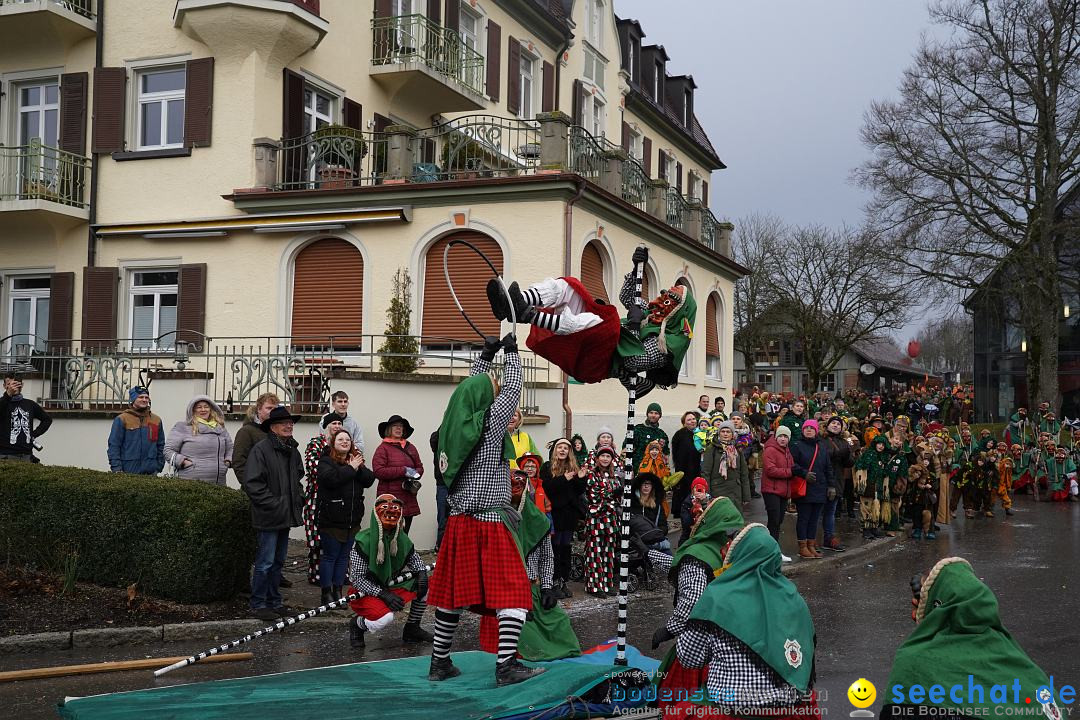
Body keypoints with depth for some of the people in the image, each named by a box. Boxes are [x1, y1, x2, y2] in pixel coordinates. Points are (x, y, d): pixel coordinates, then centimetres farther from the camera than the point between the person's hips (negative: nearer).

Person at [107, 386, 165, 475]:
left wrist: (159, 467, 9)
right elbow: (114, 445, -2)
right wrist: (117, 469, -11)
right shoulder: (121, 419, 1)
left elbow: (161, 445, 18)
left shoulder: (156, 420, 13)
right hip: (128, 471, -3)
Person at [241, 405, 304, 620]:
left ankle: (274, 602, 25)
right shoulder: (261, 449, -13)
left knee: (278, 561, 16)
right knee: (265, 563, -5)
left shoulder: (292, 450, 13)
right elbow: (252, 483, -18)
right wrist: (272, 504, -19)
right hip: (268, 517, -8)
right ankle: (258, 605, 4)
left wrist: (298, 498, 14)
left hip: (286, 515, 8)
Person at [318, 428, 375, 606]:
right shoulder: (326, 461, -5)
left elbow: (369, 480, 1)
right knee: (329, 556, 0)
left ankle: (338, 590, 20)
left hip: (353, 519, 6)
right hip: (332, 519, -6)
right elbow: (331, 478, -25)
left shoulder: (356, 461, 13)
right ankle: (326, 592, 9)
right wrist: (351, 468, -17)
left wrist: (358, 468, -15)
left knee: (344, 556, 11)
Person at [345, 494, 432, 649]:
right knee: (385, 617, -33)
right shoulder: (363, 540, -23)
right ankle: (357, 624, 1)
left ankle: (412, 630, 13)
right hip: (364, 592, -7)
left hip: (391, 586, 7)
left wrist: (422, 572, -8)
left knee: (425, 585, -4)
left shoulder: (401, 538, -3)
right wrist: (383, 594, -27)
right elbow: (357, 578, -21)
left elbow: (413, 557, 15)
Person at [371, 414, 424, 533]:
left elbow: (420, 467, 22)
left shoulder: (410, 447, 15)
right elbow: (378, 471, -11)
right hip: (390, 498, -5)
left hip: (409, 499, 5)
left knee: (405, 532, 7)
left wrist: (415, 474, -3)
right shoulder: (383, 448, -1)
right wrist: (404, 471, -12)